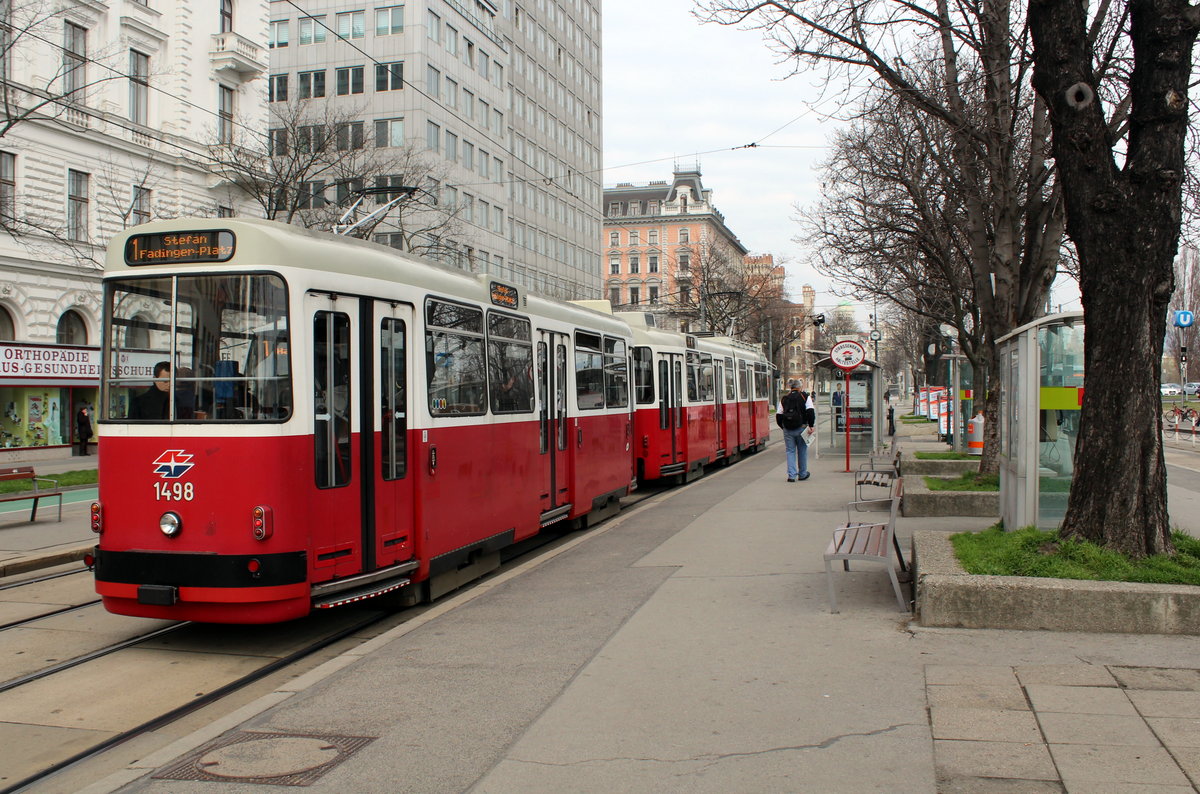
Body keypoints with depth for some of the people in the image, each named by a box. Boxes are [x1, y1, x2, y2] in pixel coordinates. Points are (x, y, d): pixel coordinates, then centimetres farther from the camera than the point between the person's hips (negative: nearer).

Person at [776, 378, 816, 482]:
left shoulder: (784, 399, 7)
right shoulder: (805, 396, 0)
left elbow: (778, 415, 7)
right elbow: (811, 411, -10)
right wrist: (811, 425, -5)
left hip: (788, 429, 2)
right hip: (801, 429, -2)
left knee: (790, 451, 7)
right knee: (802, 451, 11)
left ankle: (791, 475, -2)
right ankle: (802, 474, 20)